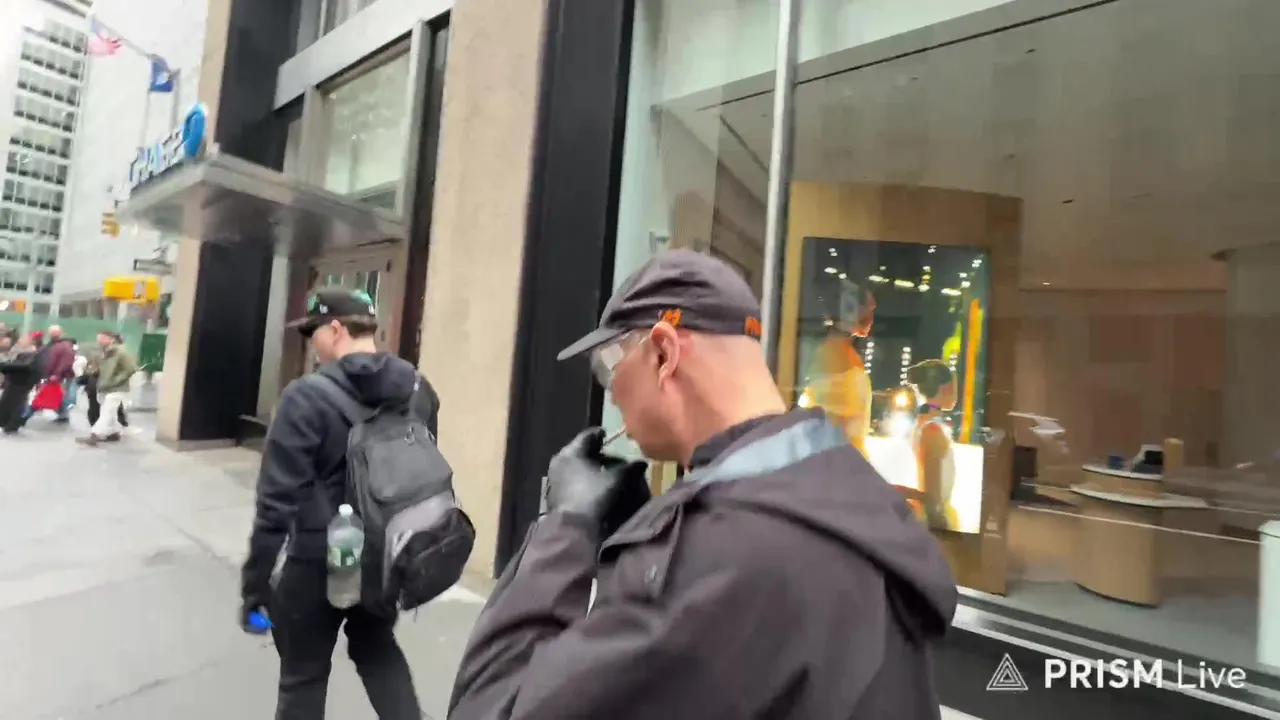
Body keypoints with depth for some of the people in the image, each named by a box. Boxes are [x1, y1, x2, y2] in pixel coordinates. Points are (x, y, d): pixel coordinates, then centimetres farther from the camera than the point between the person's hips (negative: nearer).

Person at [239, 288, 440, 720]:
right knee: (377, 648, 29)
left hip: (317, 559, -4)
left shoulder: (306, 398, -18)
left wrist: (254, 584, -7)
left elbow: (277, 502, -17)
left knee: (304, 676, 19)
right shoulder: (420, 390, -3)